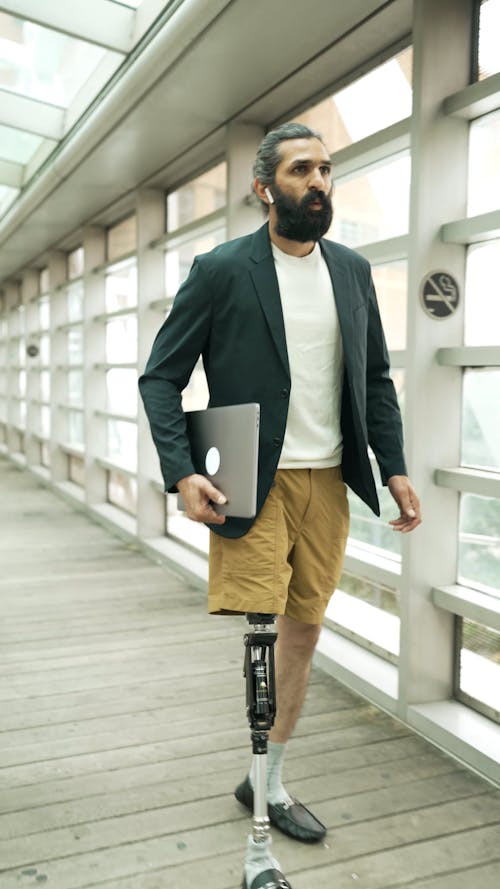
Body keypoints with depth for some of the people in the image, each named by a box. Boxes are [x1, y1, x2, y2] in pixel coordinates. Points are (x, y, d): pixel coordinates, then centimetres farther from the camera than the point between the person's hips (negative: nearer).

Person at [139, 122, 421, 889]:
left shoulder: (353, 270, 9)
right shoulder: (221, 270, -6)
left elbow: (376, 379, 13)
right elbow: (161, 377, -4)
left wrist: (394, 467, 3)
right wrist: (181, 473, -17)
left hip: (328, 484, 5)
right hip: (255, 484, -5)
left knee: (304, 630, 13)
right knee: (260, 639, -6)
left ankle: (270, 784, 35)